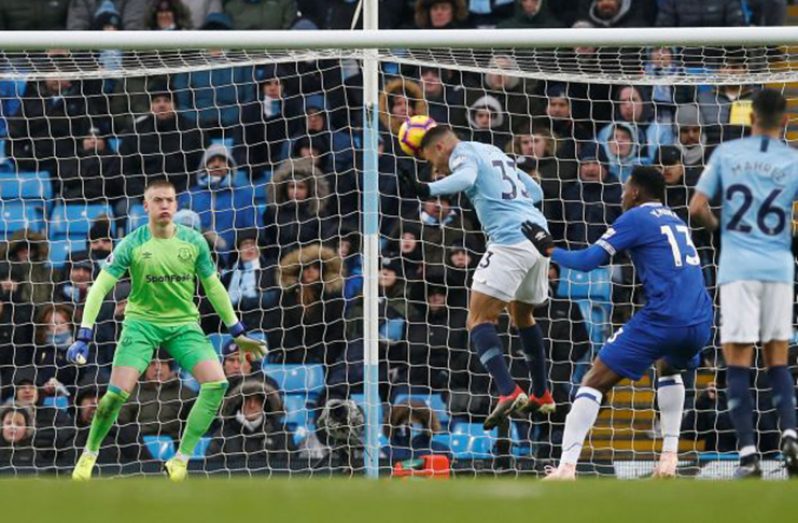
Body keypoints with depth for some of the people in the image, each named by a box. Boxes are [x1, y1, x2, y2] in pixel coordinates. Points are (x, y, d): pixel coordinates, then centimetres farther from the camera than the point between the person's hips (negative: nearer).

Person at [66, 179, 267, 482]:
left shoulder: (194, 242, -2)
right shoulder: (132, 245, -9)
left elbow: (213, 288, 10)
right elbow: (100, 288, -10)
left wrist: (238, 333, 11)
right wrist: (84, 337, -19)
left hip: (183, 324, 2)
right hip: (142, 322, -2)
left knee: (217, 383, -19)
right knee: (117, 393, -16)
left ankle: (181, 459, -10)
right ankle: (89, 453, 11)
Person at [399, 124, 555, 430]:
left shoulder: (463, 152, 2)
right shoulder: (494, 153, 26)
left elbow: (465, 178, -23)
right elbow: (535, 191, 30)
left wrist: (427, 190, -37)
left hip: (509, 241, -9)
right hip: (539, 235, 9)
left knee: (479, 319, -10)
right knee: (522, 315, 27)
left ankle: (509, 393, -27)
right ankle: (541, 396, 33)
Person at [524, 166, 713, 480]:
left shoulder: (636, 218, 2)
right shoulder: (675, 220, 23)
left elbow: (588, 260, 0)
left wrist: (549, 250, 15)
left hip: (663, 318, -7)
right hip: (701, 322, 7)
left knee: (594, 382, 0)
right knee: (669, 369, 37)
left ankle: (566, 467, -13)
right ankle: (669, 459, 22)